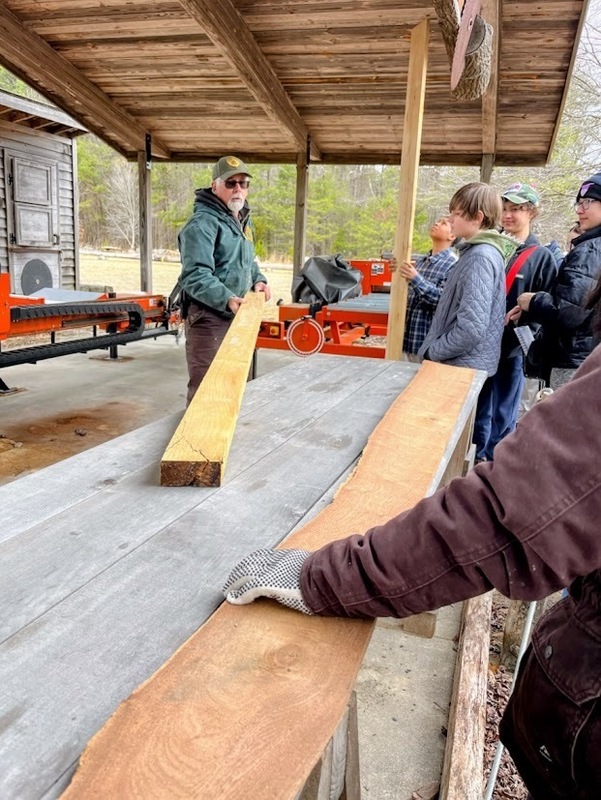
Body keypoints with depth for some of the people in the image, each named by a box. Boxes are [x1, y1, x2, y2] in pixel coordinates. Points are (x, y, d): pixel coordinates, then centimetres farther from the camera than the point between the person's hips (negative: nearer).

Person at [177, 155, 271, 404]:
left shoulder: (243, 220, 16)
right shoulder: (203, 223, -16)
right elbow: (195, 276, -25)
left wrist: (258, 279, 8)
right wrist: (226, 299, -37)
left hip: (237, 316, 9)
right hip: (209, 318, -9)